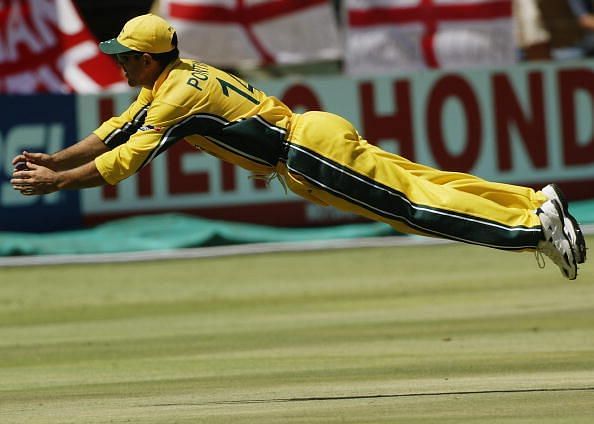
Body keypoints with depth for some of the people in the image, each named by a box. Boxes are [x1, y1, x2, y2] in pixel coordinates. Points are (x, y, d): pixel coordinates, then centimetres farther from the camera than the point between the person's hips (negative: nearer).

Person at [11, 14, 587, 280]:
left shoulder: (178, 95, -13)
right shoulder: (169, 81, 16)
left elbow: (122, 162, -15)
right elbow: (115, 133, 24)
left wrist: (55, 183, -8)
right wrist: (54, 160, 18)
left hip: (311, 151, -9)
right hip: (315, 136, 9)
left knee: (415, 205, -13)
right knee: (422, 188, 8)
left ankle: (536, 225, -18)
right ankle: (537, 204, 5)